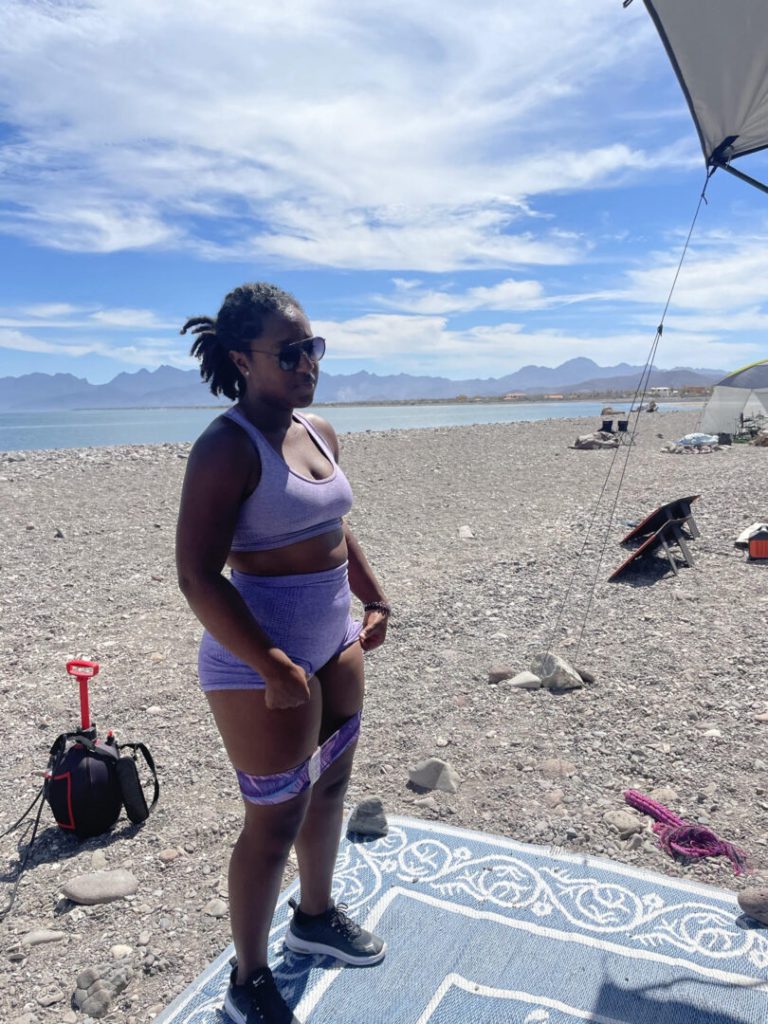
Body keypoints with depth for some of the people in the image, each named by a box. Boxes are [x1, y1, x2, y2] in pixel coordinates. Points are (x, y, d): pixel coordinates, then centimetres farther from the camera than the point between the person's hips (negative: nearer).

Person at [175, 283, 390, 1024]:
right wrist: (275, 668, -25)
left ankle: (315, 917, 49)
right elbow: (197, 578, -24)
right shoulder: (228, 446, -20)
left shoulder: (319, 432, 5)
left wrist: (375, 603, 17)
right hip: (262, 660, -8)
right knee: (276, 822, 7)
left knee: (329, 786, 23)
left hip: (334, 643, 8)